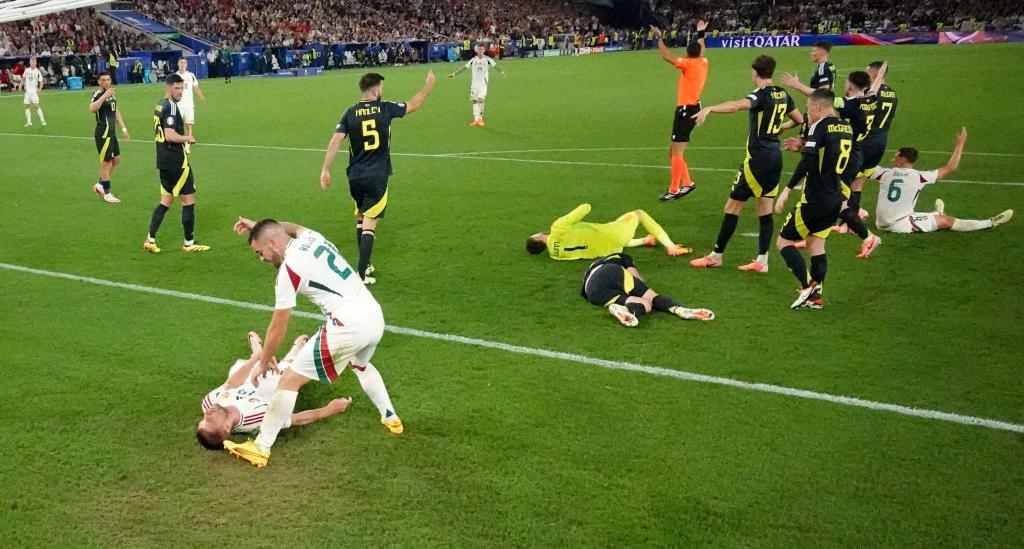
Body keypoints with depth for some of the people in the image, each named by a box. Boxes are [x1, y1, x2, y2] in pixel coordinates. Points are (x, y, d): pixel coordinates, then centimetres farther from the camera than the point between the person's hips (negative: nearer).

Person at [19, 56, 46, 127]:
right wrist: (21, 84, 6)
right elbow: (23, 78, 20)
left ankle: (42, 121, -8)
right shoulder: (27, 70, 5)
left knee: (36, 105, -14)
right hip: (27, 91, 5)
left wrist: (39, 89, -21)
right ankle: (29, 122, 9)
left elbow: (41, 82, -6)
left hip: (34, 91, -5)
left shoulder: (38, 72, -7)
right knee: (26, 106, 4)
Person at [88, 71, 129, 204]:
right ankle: (107, 194, 8)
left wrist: (123, 128, 19)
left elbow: (116, 112, 22)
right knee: (106, 162, -2)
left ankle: (100, 185, 29)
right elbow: (92, 109, -36)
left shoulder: (112, 93, 11)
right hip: (103, 133, -9)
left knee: (116, 159, 16)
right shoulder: (98, 95, -16)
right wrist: (104, 96, -38)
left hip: (111, 132, 9)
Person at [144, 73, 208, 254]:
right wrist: (187, 138, -10)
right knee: (189, 199, 2)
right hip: (176, 162, -9)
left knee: (166, 200, 14)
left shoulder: (160, 105, 12)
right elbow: (170, 135, -26)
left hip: (164, 161, 9)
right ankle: (189, 243, 9)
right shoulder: (171, 107, -17)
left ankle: (150, 239, 12)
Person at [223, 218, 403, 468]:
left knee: (290, 379, 2)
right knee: (360, 364, 40)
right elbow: (290, 227, 40)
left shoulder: (288, 270, -9)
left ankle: (260, 448, 8)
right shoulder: (312, 237, 11)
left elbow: (278, 329, -2)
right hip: (375, 316, 9)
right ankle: (390, 418, 46)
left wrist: (263, 363, 11)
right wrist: (257, 225, 38)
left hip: (348, 326, -8)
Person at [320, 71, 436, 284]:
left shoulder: (350, 113, 1)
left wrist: (325, 169, -6)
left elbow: (335, 141, -7)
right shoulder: (385, 109, -4)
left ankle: (364, 265, 30)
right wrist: (429, 85, 25)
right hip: (377, 176, -3)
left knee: (360, 219, 22)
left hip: (355, 176, 4)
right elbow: (414, 105, 11)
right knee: (369, 224, -4)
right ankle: (361, 274, -11)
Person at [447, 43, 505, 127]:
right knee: (474, 100, 2)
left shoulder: (487, 59, -3)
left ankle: (480, 119, -4)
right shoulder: (473, 60, 4)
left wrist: (501, 72, -24)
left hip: (483, 83, -3)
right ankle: (476, 120, 8)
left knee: (480, 99, -18)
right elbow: (464, 67, 9)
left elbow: (495, 65, -6)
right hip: (474, 83, 3)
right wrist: (454, 74, 8)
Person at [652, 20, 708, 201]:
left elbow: (667, 56, -17)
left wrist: (659, 38, -7)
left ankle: (674, 190, -6)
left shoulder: (689, 64, -13)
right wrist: (701, 33, 44)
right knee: (674, 150, 13)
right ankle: (687, 183, 13)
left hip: (686, 109, -9)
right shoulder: (703, 62, 10)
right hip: (693, 107, 9)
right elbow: (701, 51, 33)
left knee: (676, 152, -7)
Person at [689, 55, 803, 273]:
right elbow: (799, 119, 22)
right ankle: (762, 261, 12)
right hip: (775, 157, 8)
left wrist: (709, 109, -47)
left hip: (757, 158, -8)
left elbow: (737, 105, -36)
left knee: (733, 207, 2)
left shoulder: (761, 94, -14)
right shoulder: (782, 95, 9)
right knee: (765, 209, 11)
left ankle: (716, 256, 10)